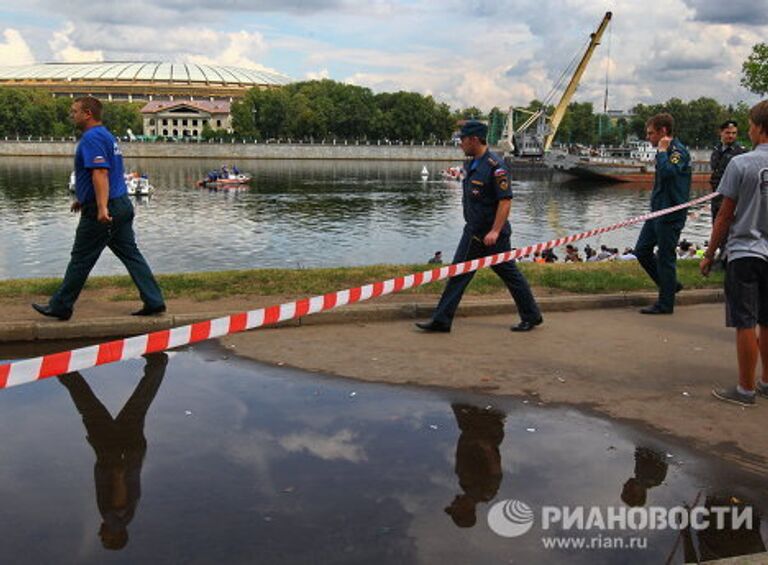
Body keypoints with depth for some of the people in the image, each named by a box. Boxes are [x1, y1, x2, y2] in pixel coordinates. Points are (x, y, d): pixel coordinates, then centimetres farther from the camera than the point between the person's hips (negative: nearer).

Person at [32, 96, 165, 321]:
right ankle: (154, 302, 5)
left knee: (81, 260, 2)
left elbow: (100, 173, -27)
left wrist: (102, 207, -35)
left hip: (101, 212, -9)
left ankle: (60, 307, 14)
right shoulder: (107, 135, 17)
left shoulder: (91, 138, -14)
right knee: (131, 255, 8)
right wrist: (83, 199, 34)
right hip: (123, 205, 9)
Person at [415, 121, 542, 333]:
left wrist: (495, 231, -27)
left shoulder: (495, 167, -18)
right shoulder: (469, 164, 10)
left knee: (510, 274, 2)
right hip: (472, 232, 9)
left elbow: (505, 200, -22)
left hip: (493, 235, -9)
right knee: (458, 273, 8)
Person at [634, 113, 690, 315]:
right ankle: (670, 285, 25)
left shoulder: (678, 151, -14)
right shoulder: (667, 151, 15)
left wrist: (662, 151, -22)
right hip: (658, 211, 10)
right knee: (641, 250, 13)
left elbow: (667, 172, -33)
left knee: (665, 257, -3)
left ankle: (665, 304, 7)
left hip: (670, 214, -10)